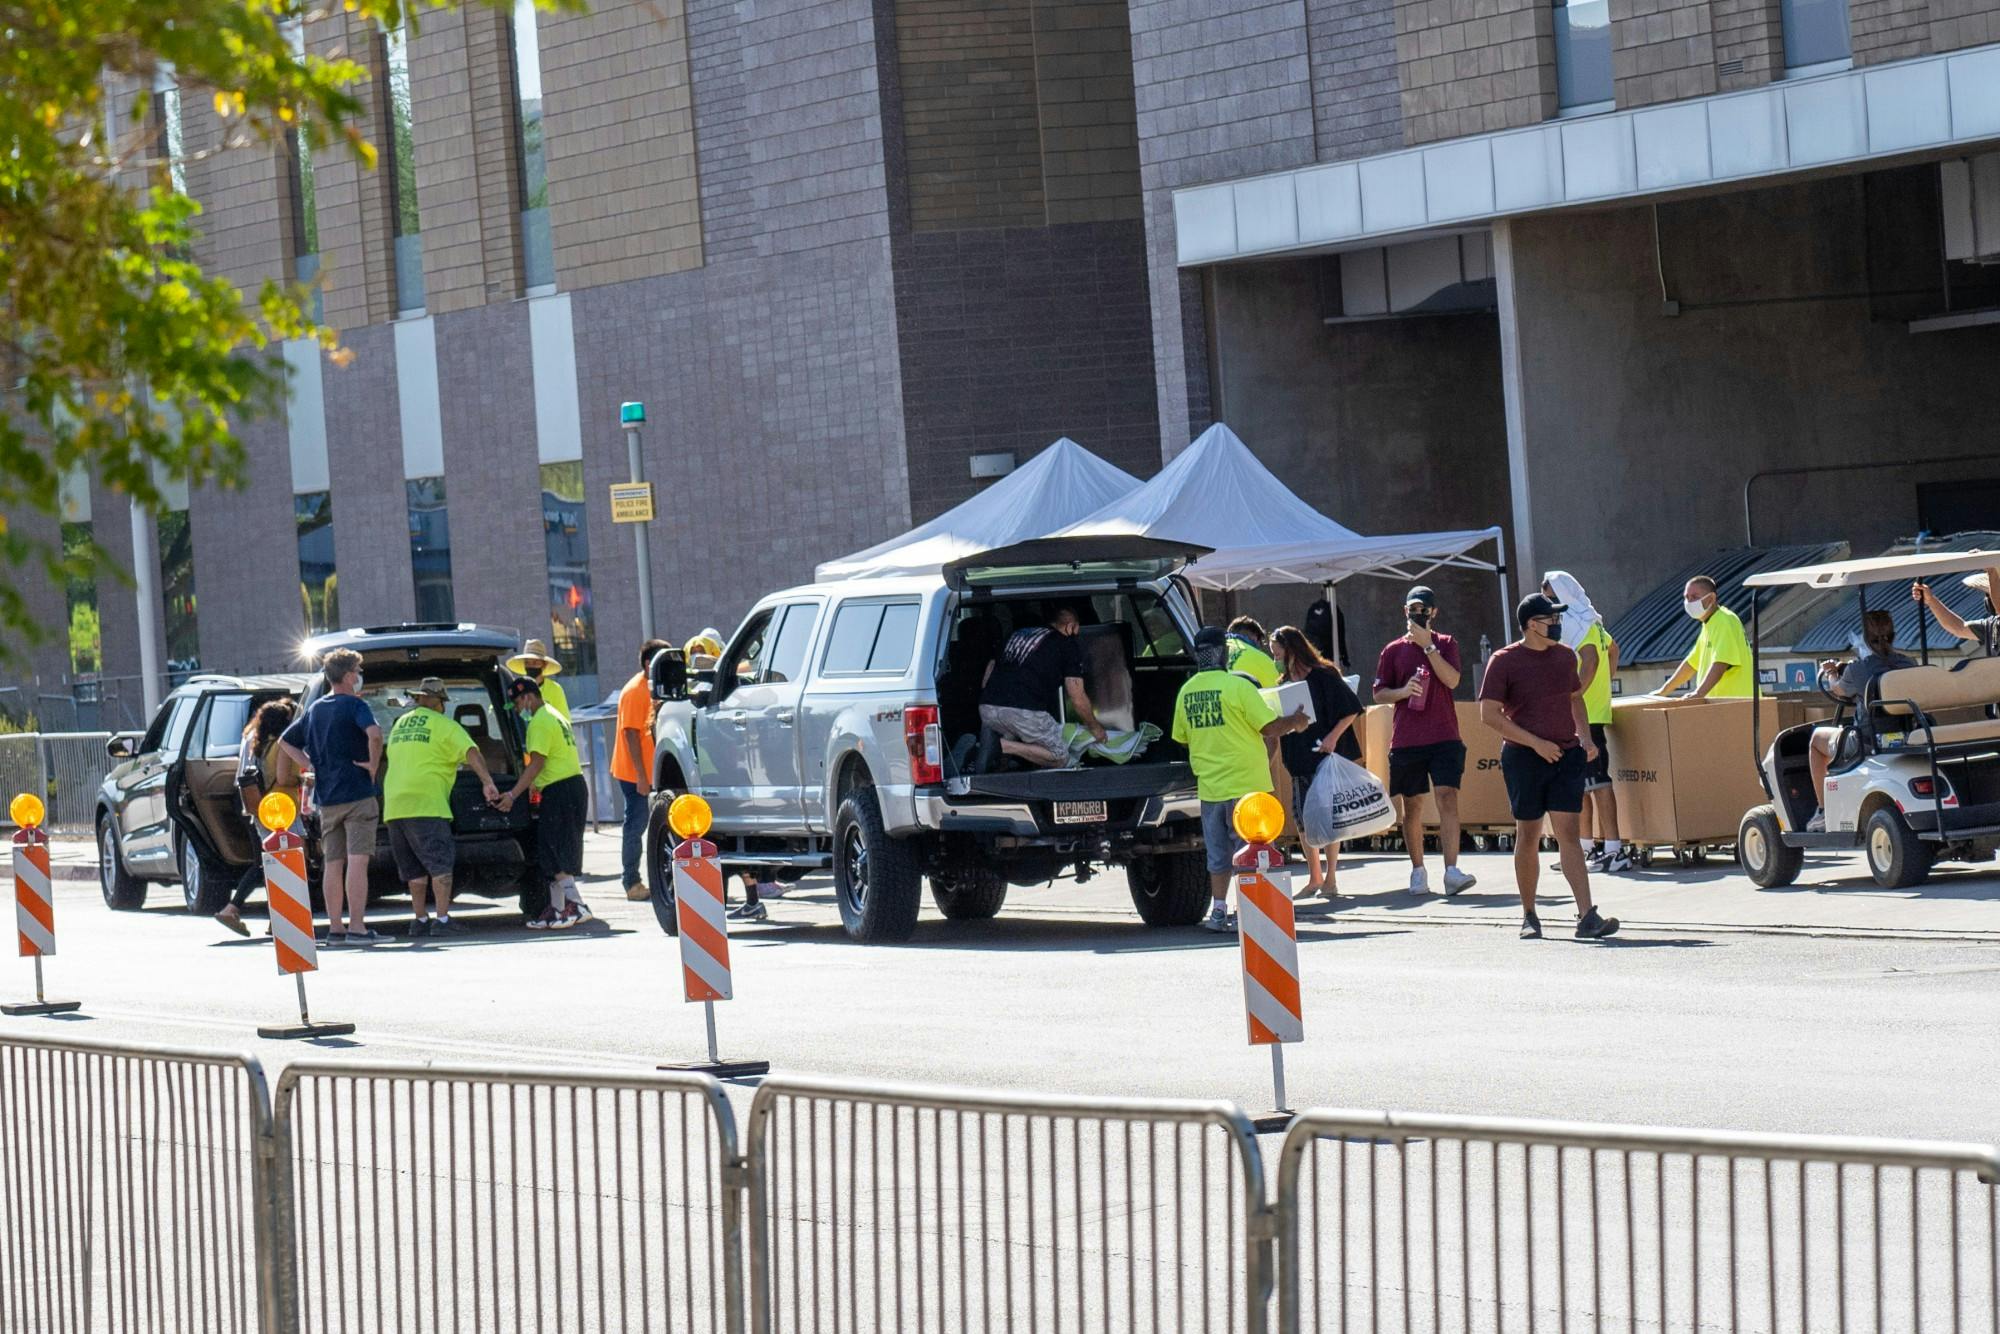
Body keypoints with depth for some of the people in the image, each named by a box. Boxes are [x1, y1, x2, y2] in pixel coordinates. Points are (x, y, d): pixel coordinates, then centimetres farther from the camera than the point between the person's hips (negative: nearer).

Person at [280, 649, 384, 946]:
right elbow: (374, 732, -26)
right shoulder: (353, 705, -7)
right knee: (357, 860, -9)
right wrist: (373, 764, -12)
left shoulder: (315, 709, 14)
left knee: (332, 863, 8)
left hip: (326, 797, 6)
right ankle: (357, 927, -14)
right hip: (357, 793, -6)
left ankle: (335, 928, 9)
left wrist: (312, 766, 15)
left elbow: (286, 741, 22)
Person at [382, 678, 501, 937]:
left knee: (414, 868, 14)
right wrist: (487, 782, -19)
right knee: (440, 864, -7)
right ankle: (443, 920, -14)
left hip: (394, 807, 7)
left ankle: (419, 919, 15)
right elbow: (471, 752, -13)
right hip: (426, 805, -7)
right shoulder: (443, 724, 0)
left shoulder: (400, 724, 20)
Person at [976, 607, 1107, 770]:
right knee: (1060, 758, 8)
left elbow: (990, 667, 28)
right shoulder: (1069, 645, 11)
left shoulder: (1016, 634, 29)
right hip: (1025, 711, -6)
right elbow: (1078, 700, 7)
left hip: (987, 708, 6)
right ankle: (1003, 746, -13)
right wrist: (1095, 727, 24)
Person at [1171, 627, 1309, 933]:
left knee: (1218, 853, 13)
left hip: (1209, 786, 5)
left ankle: (1218, 910, 14)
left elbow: (1182, 738, 15)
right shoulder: (1238, 687, -13)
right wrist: (1295, 722, 7)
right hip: (1245, 783, -5)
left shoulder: (1186, 693, 5)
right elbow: (1270, 728, -12)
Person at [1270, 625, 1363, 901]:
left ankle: (1329, 878, 3)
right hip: (1299, 761, 6)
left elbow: (1351, 710, -9)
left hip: (1326, 757, -6)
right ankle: (1314, 877, 16)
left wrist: (1333, 737, -18)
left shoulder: (1323, 676, -8)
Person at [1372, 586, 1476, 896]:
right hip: (1406, 740, 2)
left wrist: (1428, 646, -14)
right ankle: (1418, 871, 19)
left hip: (1444, 738, -2)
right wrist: (1403, 691, -11)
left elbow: (1452, 680, -9)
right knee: (1412, 806, 7)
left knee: (1448, 798, -13)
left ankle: (1451, 872, -21)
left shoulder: (1445, 644, 7)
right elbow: (1379, 694, 9)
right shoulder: (1393, 650, 9)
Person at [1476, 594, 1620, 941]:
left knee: (1569, 834, -5)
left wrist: (1585, 738, 8)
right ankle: (1529, 916, 17)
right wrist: (1535, 742, -15)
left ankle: (1587, 917, -14)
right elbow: (1489, 714, -9)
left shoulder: (1565, 657, 11)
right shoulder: (1504, 661, -6)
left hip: (1566, 755, 3)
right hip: (1523, 757, -3)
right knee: (1528, 836, 4)